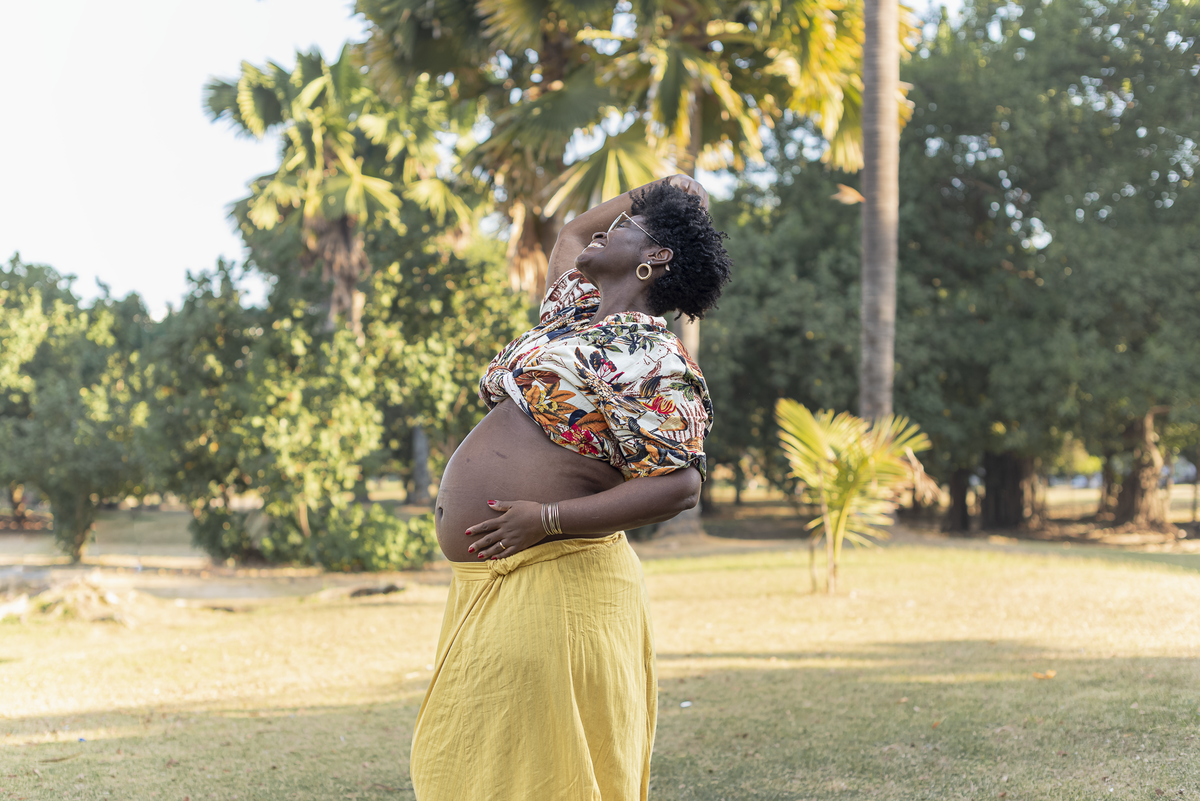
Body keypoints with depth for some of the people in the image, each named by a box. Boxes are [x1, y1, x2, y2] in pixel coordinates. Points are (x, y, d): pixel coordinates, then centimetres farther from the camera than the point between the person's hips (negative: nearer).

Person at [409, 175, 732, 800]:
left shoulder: (650, 360, -11)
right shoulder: (578, 310, 16)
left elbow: (679, 486, -19)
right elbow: (572, 234, 36)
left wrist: (547, 518, -22)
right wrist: (660, 191, 32)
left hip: (551, 586, -9)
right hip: (487, 584, 9)